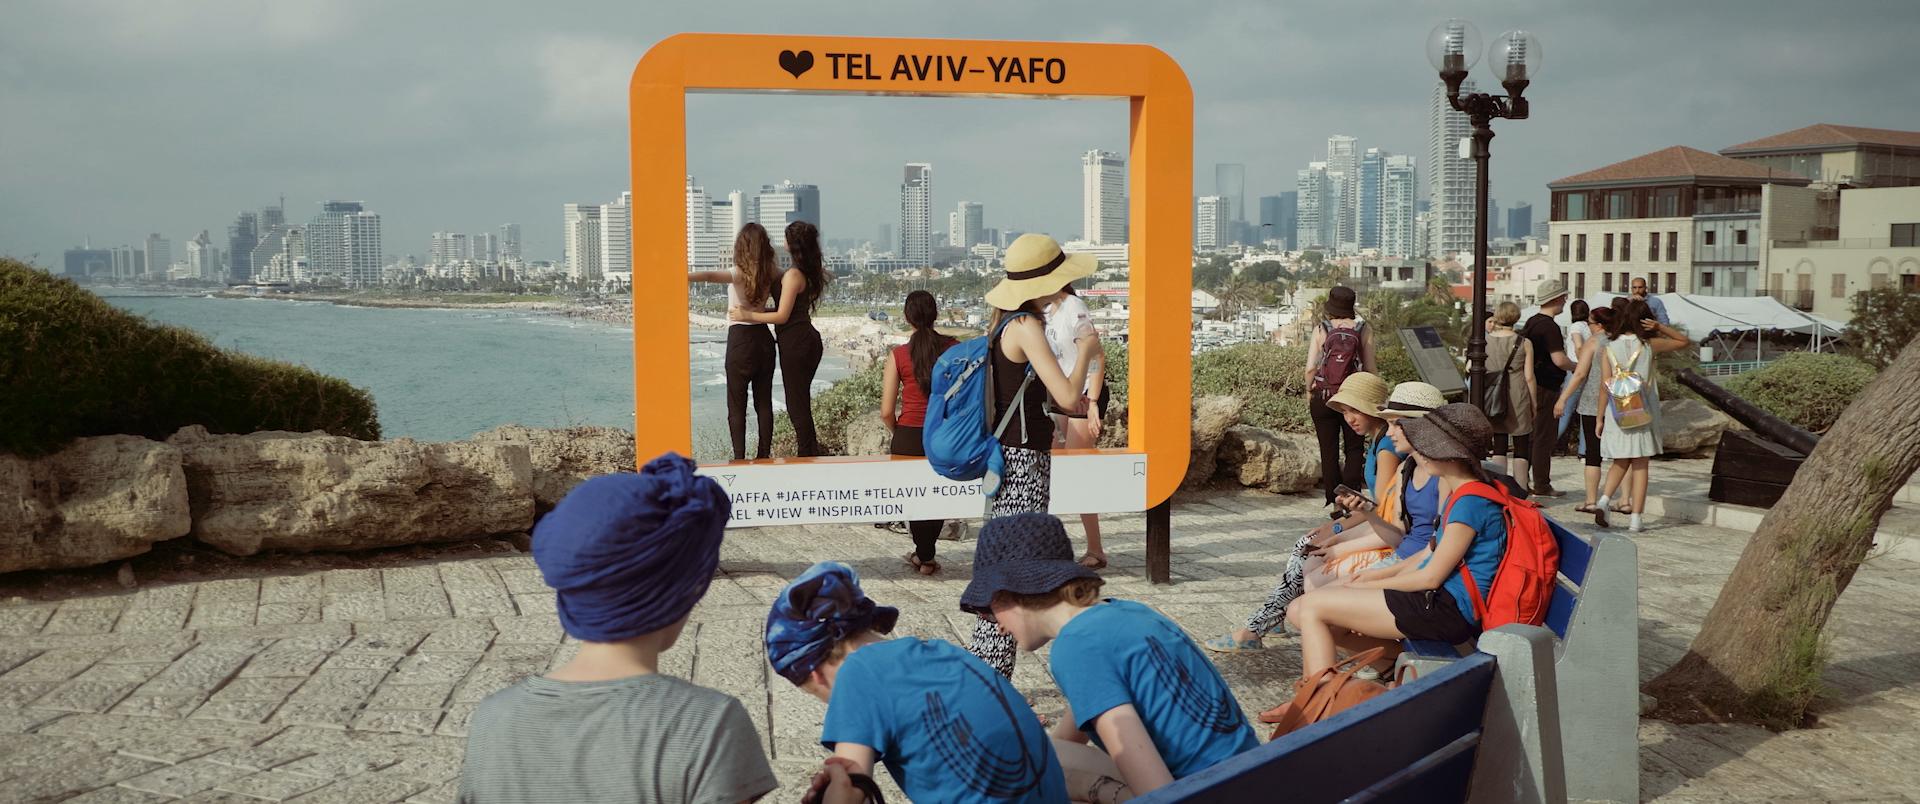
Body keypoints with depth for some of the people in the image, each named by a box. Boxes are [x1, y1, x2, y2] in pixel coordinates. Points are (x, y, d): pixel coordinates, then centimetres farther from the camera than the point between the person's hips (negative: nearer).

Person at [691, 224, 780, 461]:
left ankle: (739, 458, -3)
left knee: (737, 404, 1)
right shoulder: (770, 276, 4)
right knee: (764, 402, 11)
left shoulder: (740, 274, -12)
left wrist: (683, 276, -42)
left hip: (740, 340, -5)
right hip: (764, 338, 5)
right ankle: (764, 455, 15)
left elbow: (711, 276, -30)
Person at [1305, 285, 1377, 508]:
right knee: (1354, 448, 11)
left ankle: (1332, 500, 10)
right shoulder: (1363, 330, -2)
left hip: (1323, 396, 0)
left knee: (1329, 450, 8)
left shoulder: (1321, 330, -3)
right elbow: (1370, 368, -1)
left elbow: (1311, 368, -7)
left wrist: (1309, 393, 8)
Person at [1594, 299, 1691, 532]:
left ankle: (1604, 500, -5)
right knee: (1640, 465, 4)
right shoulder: (1649, 345, -3)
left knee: (1620, 462, 17)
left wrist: (1600, 418, 1)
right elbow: (1683, 341, 12)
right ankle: (1635, 519, 2)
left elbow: (1605, 386, -2)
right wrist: (1661, 327, 3)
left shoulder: (1609, 349, 0)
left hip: (1617, 414, 2)